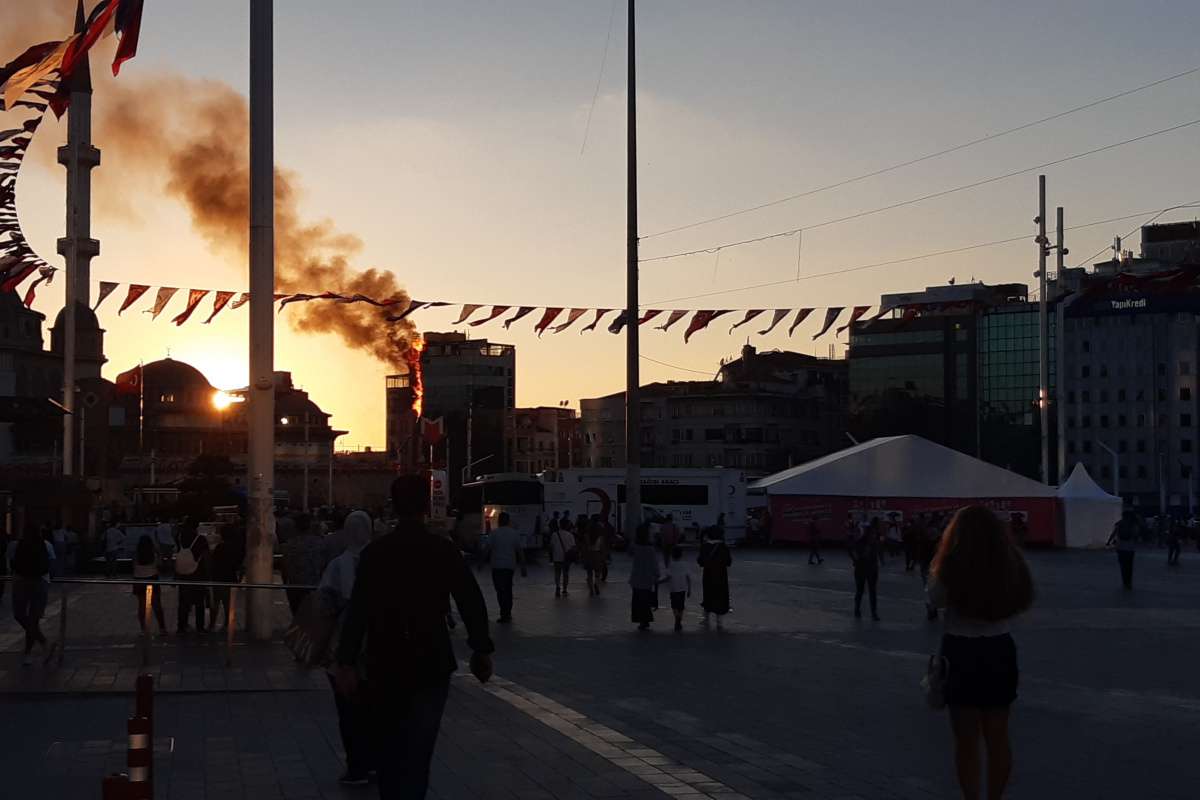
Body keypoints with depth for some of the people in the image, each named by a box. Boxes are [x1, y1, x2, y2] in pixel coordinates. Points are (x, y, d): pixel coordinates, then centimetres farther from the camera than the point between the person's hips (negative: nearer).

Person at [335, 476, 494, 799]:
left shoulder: (374, 552, -5)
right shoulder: (444, 550, -4)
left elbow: (358, 610, -12)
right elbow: (472, 603, -3)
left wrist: (346, 663, -12)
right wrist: (481, 650, 8)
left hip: (385, 665, 1)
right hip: (431, 664, -1)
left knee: (389, 748, 18)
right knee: (417, 752, 0)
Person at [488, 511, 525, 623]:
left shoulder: (494, 533, -6)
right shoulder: (514, 533, 3)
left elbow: (488, 549, -8)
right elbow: (520, 551, 3)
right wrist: (523, 567, 9)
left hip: (497, 566, -4)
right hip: (510, 565, 4)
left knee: (501, 590, -1)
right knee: (508, 590, 16)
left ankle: (505, 615, -9)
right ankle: (508, 613, 22)